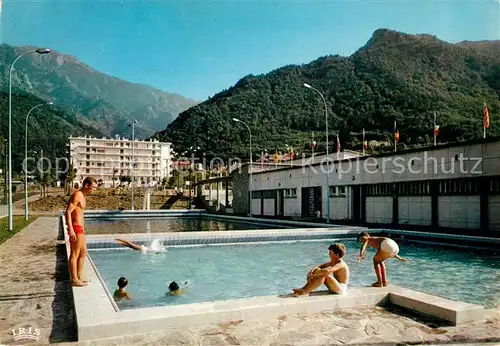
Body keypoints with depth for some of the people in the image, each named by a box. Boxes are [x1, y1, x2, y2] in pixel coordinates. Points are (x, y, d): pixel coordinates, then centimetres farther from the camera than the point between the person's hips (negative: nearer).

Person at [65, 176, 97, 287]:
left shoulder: (83, 196, 15)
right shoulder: (77, 195, -14)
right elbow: (68, 212, -20)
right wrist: (71, 229, -26)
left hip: (80, 228, 10)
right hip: (75, 228, -10)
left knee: (83, 253, 16)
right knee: (74, 254, -2)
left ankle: (79, 277, 25)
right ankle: (74, 280, 6)